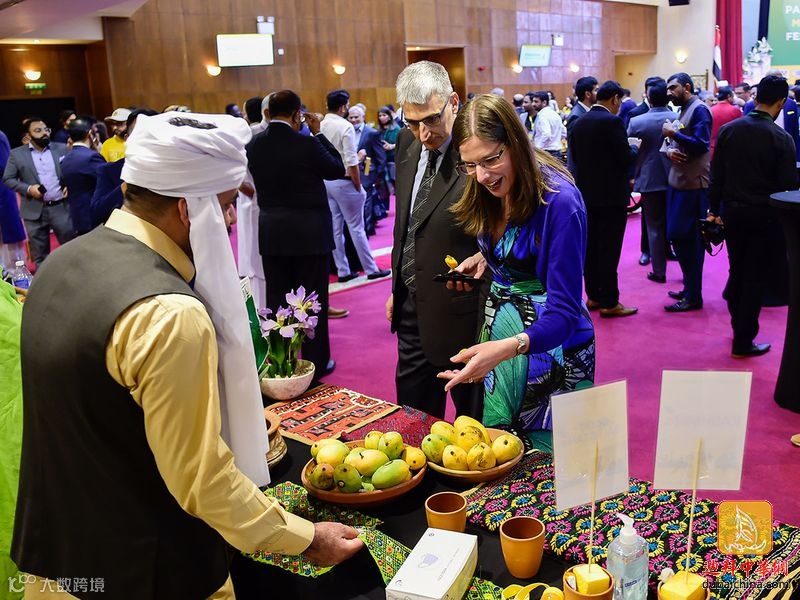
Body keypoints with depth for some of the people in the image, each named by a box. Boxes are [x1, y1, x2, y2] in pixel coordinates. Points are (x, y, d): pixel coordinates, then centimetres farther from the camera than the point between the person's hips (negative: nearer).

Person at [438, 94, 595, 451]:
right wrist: (483, 258, -5)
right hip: (497, 333, 7)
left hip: (548, 344, -7)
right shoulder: (490, 193, -3)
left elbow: (564, 313, -27)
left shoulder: (559, 201, -25)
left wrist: (506, 348, -43)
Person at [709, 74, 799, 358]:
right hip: (763, 216, -4)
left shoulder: (728, 130, -2)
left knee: (737, 272, 18)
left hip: (733, 212, 4)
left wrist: (715, 209, 11)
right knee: (755, 277, 4)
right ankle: (743, 342, 10)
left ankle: (738, 326, 32)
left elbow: (716, 175, 1)